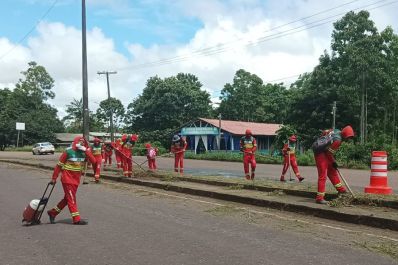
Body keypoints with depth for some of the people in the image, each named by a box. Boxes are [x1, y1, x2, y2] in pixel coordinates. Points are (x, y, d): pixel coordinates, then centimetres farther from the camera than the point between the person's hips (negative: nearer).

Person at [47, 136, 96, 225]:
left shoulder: (83, 153, 2)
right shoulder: (68, 152, -12)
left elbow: (93, 161, -9)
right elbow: (59, 165, -8)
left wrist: (87, 151, -18)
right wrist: (54, 178, -7)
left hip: (76, 180, 7)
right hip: (67, 179, -7)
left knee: (67, 198, 15)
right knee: (71, 198, -4)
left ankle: (52, 212, 30)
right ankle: (76, 219, -1)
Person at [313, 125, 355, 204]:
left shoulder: (337, 131, 4)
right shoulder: (337, 139, -23)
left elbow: (325, 132, 18)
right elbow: (329, 152, -17)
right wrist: (333, 162, -2)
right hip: (320, 152, -11)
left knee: (332, 171, 18)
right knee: (323, 175, -12)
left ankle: (340, 189, 31)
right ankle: (319, 198, -12)